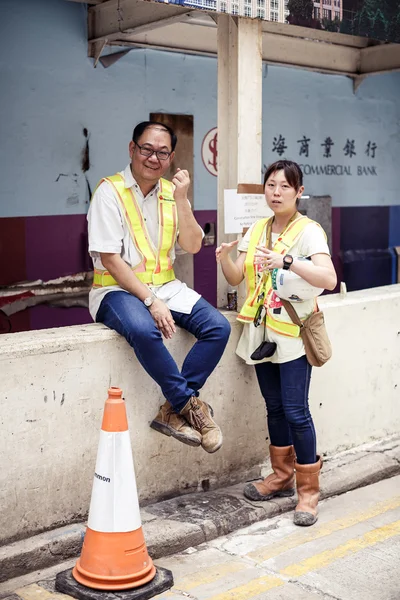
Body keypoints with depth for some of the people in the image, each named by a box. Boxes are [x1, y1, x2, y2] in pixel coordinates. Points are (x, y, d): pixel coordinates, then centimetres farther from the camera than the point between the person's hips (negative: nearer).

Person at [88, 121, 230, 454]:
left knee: (218, 326, -16)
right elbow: (110, 259, -15)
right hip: (118, 289, -6)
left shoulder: (171, 192, 9)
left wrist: (181, 200, -11)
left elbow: (192, 246, 2)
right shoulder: (110, 192, -8)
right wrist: (151, 301, -22)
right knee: (144, 330, -37)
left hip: (166, 286, 6)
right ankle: (190, 405, -18)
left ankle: (173, 410, -12)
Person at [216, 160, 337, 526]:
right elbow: (236, 278, 6)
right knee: (275, 407, 15)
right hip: (261, 332, 6)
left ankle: (308, 489, 7)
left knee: (295, 411, -6)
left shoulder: (308, 231, -10)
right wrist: (224, 258, -14)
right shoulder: (257, 230, 10)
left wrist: (287, 260, -35)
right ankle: (282, 476, 30)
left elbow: (328, 279, -24)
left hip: (293, 333, -6)